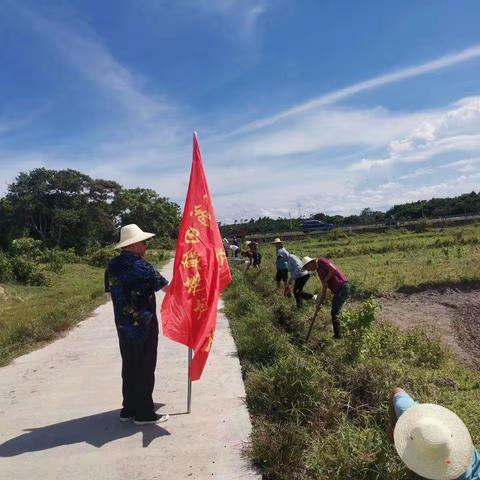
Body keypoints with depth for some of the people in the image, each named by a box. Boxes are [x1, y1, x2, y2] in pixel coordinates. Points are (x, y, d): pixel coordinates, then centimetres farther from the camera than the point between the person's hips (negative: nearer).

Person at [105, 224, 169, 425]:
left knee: (129, 367, 17)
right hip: (143, 325, -7)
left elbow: (111, 292, 13)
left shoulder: (112, 265, 4)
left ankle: (128, 409, 27)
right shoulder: (142, 267, -19)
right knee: (145, 369, 4)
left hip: (123, 325, 7)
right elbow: (167, 288, -12)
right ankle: (144, 413, 15)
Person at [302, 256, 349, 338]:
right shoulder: (318, 270, 19)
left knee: (335, 313, -7)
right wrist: (320, 303, 17)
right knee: (334, 313, 14)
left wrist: (325, 280, -11)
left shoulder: (321, 261, -6)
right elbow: (324, 287, 20)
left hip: (343, 287, -10)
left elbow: (333, 269, -23)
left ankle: (337, 335, 0)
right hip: (338, 290, 10)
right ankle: (337, 334, 22)